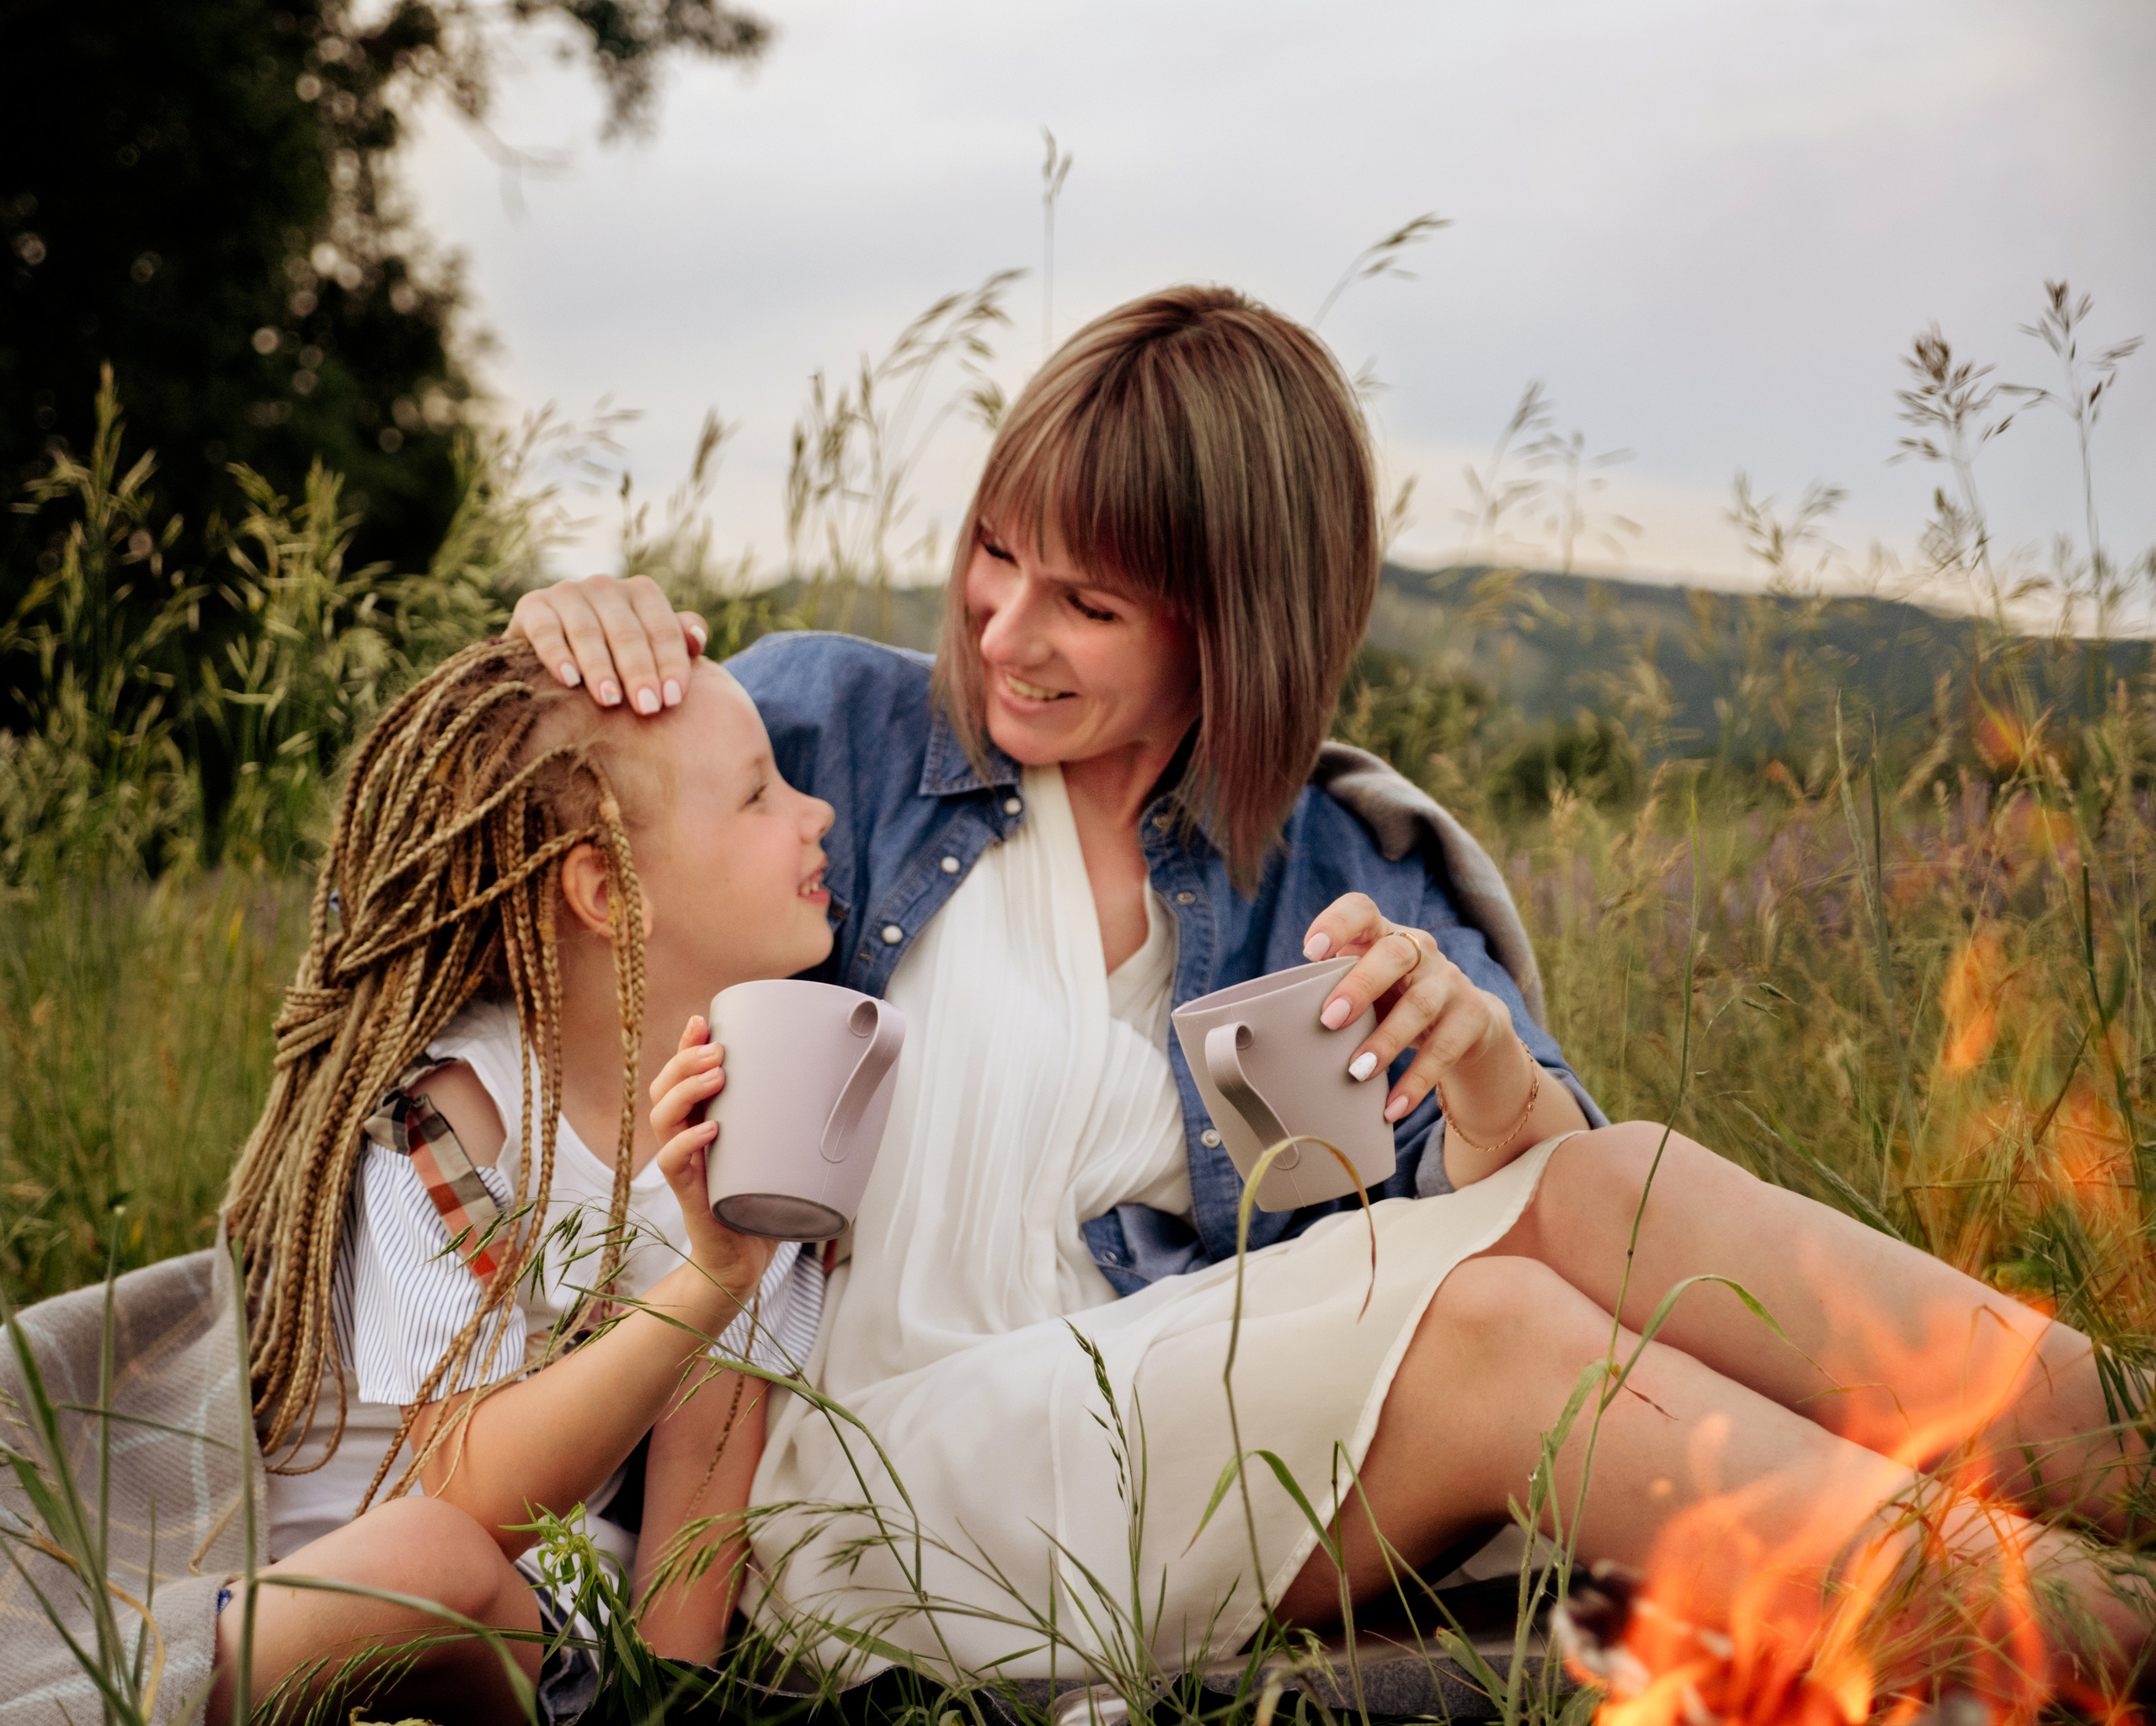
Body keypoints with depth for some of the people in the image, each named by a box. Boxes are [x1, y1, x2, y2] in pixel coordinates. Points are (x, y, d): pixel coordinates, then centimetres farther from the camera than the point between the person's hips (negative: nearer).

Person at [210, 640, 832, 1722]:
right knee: (434, 1555, -37)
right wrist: (707, 1283, -35)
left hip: (555, 1634, 4)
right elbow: (474, 1491, -23)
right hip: (307, 1587, -4)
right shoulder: (448, 1104, -16)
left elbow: (709, 1433, -1)